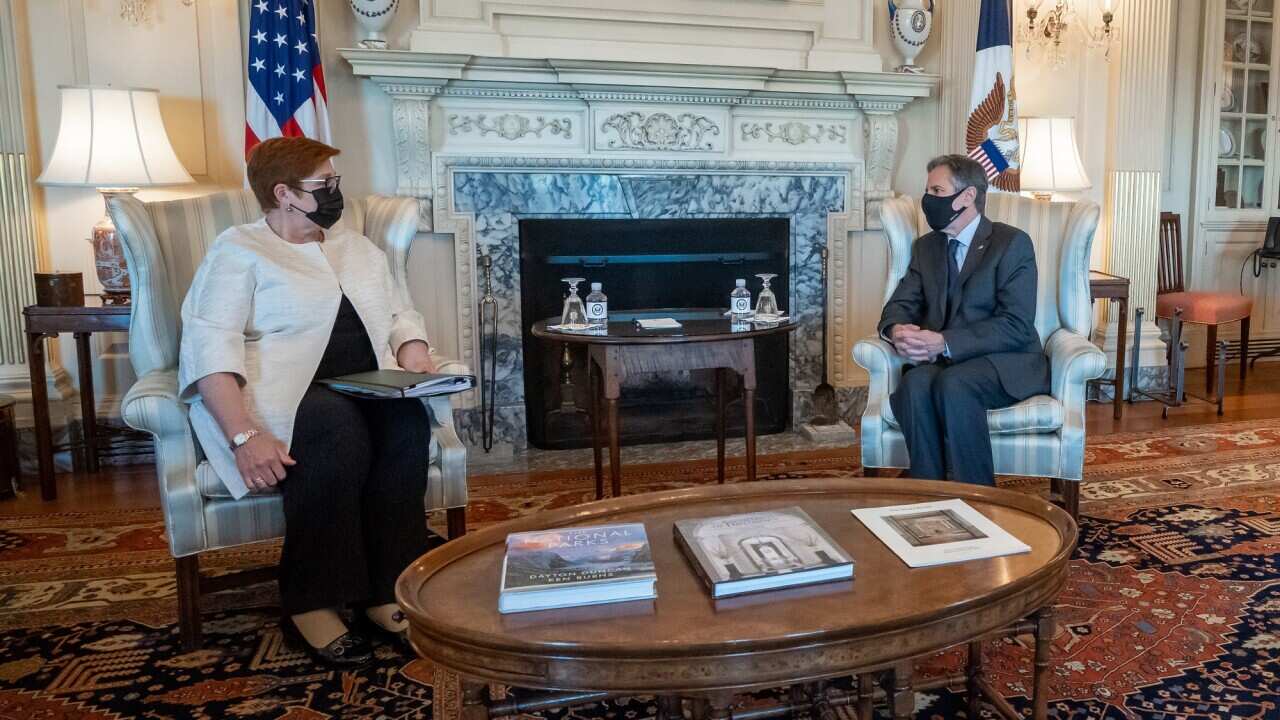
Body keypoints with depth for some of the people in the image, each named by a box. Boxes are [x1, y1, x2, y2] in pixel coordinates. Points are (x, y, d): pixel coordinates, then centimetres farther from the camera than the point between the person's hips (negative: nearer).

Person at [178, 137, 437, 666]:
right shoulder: (239, 251, 2)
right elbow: (210, 345, -10)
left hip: (365, 392, 5)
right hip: (278, 395, -5)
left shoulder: (359, 248, 23)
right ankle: (311, 602, -23)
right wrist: (243, 434, -24)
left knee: (408, 421, -28)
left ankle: (385, 589, -22)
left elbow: (401, 314, 25)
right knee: (340, 430, -36)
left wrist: (413, 353, -1)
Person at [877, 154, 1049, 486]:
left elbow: (1016, 325, -13)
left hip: (1005, 363, -4)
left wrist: (945, 343, -25)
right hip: (940, 360, 4)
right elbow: (900, 304, 12)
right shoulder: (926, 246, 15)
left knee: (953, 384, -36)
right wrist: (896, 329, -14)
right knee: (916, 383, -31)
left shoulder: (1012, 243, -4)